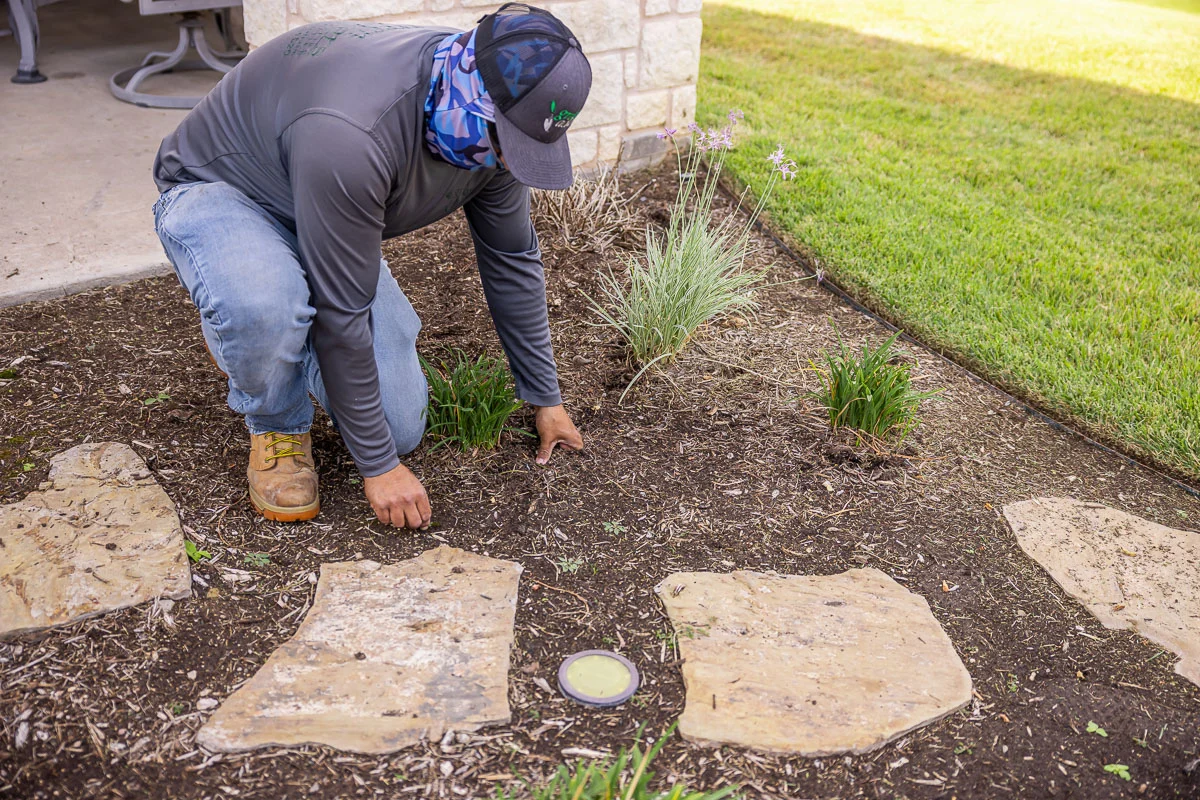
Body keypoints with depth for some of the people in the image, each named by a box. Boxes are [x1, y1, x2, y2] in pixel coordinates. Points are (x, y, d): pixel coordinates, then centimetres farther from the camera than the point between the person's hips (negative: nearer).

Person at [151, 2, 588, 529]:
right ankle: (277, 428, -8)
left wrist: (545, 397, 3)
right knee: (264, 307, -43)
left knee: (400, 428, -6)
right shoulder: (352, 136, -42)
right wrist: (377, 467, -26)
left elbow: (512, 260, -3)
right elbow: (343, 314, -35)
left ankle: (264, 333, 21)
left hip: (332, 222, 6)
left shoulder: (495, 128, -18)